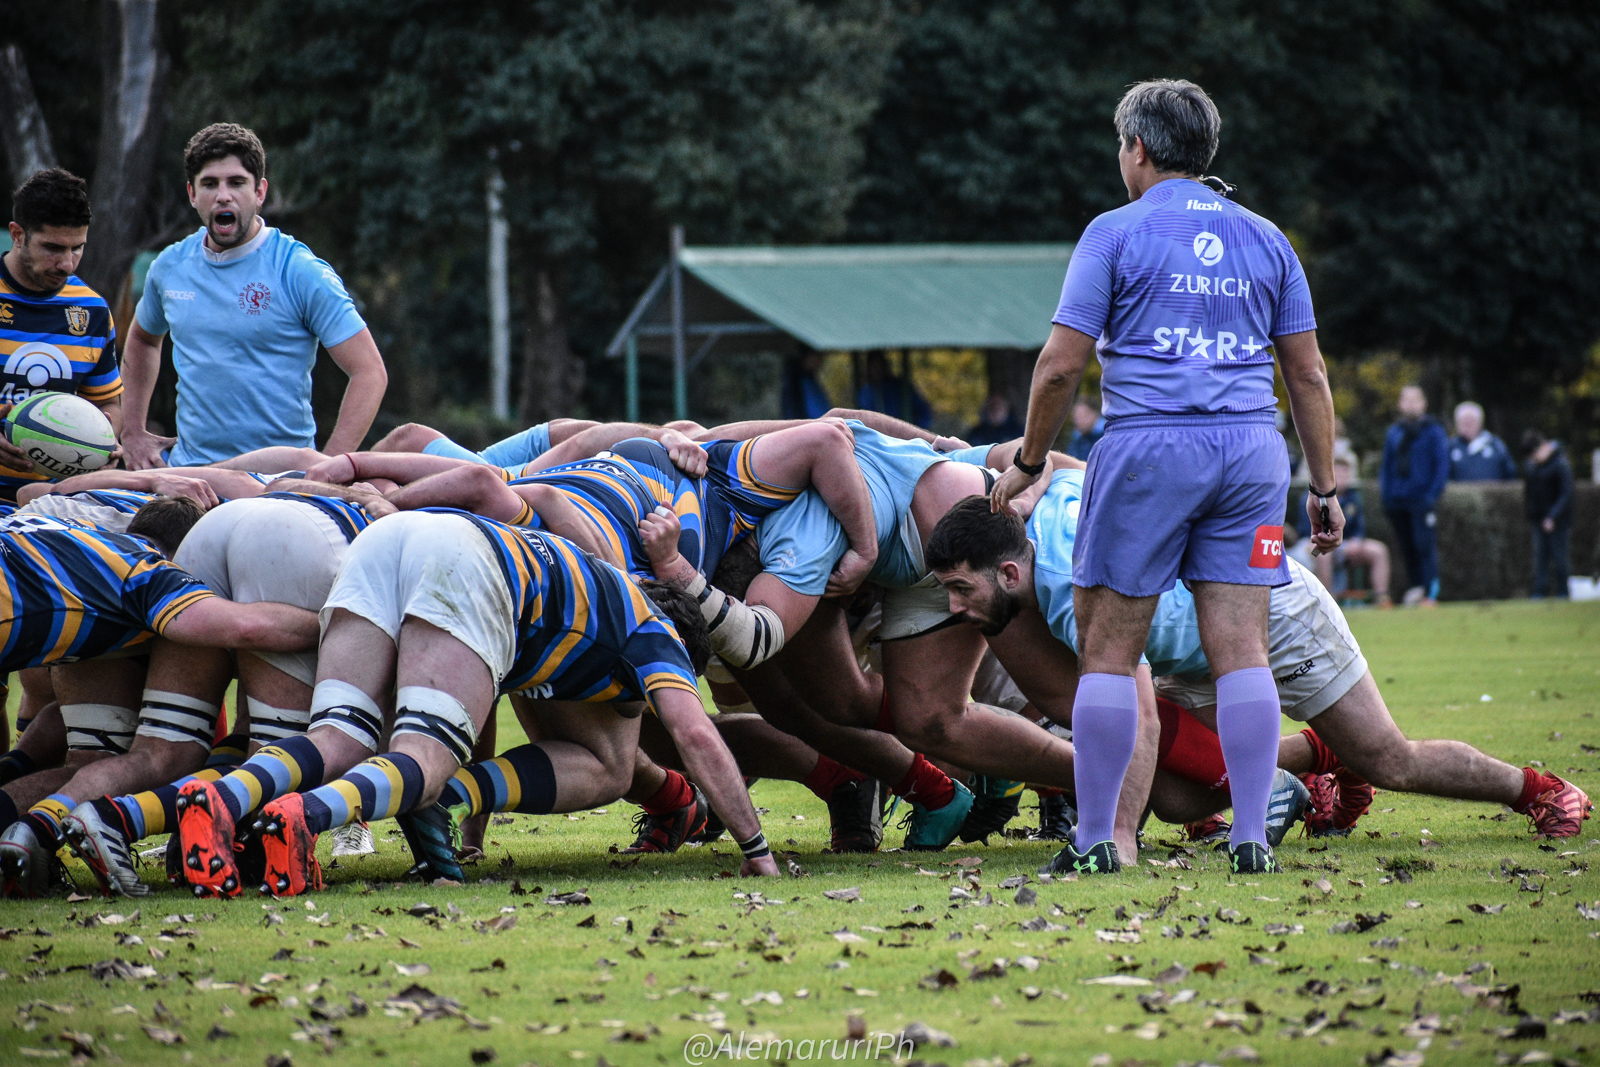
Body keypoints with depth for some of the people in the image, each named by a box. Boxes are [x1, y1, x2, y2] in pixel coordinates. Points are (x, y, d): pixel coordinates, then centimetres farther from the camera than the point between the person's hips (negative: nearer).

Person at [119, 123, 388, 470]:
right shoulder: (170, 266, 9)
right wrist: (133, 432, 22)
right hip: (189, 465, 4)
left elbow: (370, 373, -8)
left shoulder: (301, 271, -6)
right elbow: (142, 340, 32)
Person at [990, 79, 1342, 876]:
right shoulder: (1265, 240, 14)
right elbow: (1308, 375, 12)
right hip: (1250, 451, 4)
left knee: (1110, 649, 2)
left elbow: (1061, 365, -2)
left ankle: (1095, 838, 1)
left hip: (1148, 448, -4)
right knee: (1241, 651, 2)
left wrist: (1029, 461, 10)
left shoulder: (1117, 233, 2)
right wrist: (1324, 488, 16)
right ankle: (1251, 838, -2)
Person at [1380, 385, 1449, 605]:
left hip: (1422, 501, -5)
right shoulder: (1393, 433, 14)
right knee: (1407, 548, 7)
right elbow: (1387, 467, 19)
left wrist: (1432, 494, -11)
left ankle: (1430, 594, -10)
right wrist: (1386, 494, 7)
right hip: (1398, 502, 5)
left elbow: (1442, 465, -2)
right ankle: (1413, 588, 14)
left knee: (1425, 546, -10)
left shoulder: (1433, 431, 1)